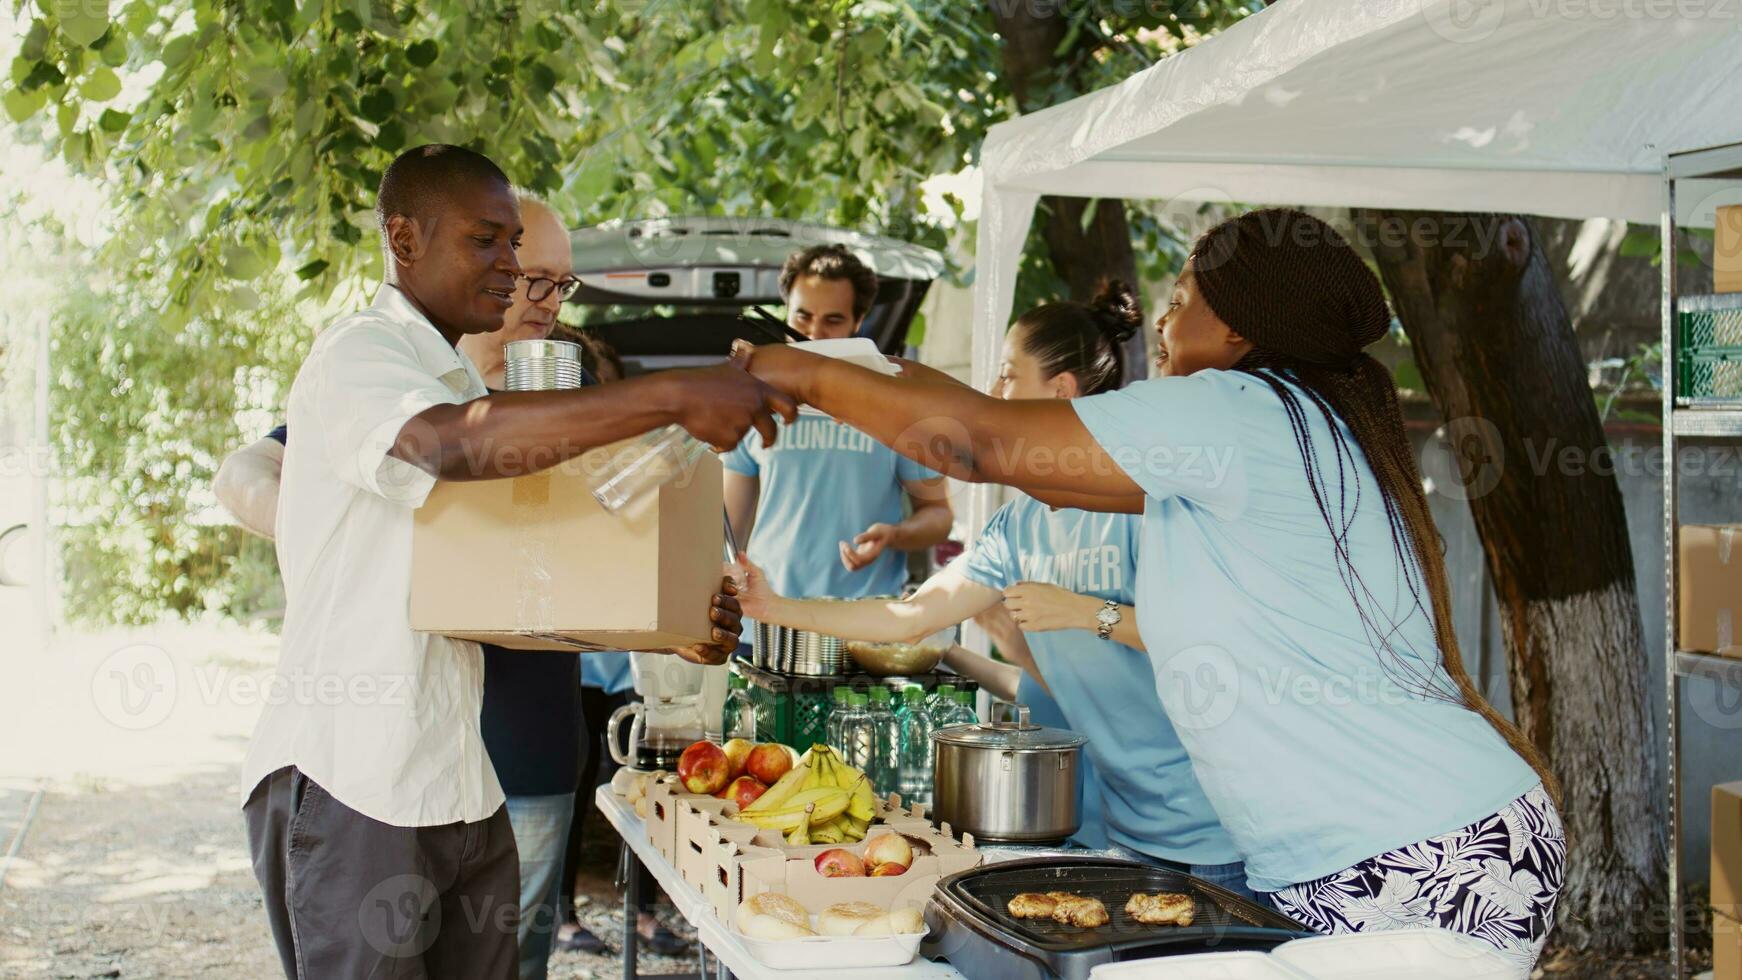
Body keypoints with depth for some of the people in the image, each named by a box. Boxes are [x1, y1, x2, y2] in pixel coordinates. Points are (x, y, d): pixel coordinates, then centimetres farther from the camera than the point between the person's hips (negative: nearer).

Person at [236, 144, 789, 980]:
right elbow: (451, 441, -32)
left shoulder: (461, 383, 20)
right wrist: (675, 396, -35)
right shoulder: (358, 354, -8)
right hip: (349, 786, -8)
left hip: (460, 787, 8)